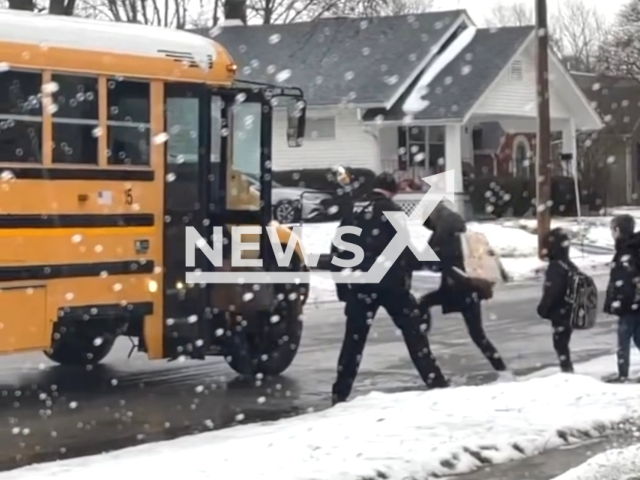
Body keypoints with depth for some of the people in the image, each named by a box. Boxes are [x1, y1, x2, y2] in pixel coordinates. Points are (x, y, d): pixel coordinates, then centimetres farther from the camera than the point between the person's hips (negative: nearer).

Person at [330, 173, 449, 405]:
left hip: (359, 283, 4)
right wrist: (405, 277, -1)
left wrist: (342, 285, 14)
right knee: (413, 329, 6)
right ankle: (435, 381, 3)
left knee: (354, 336, 8)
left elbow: (338, 250, 10)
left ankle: (340, 393, 7)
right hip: (389, 281, -4)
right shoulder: (392, 210, -3)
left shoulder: (353, 211, 10)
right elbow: (403, 248, -9)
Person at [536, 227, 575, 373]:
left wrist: (543, 308, -9)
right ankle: (568, 369, 20)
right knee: (563, 342, 16)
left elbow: (551, 292, -22)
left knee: (560, 344, -5)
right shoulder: (570, 266, 11)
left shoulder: (555, 268, -18)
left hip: (559, 313, -9)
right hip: (569, 312, 9)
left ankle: (567, 369, -8)